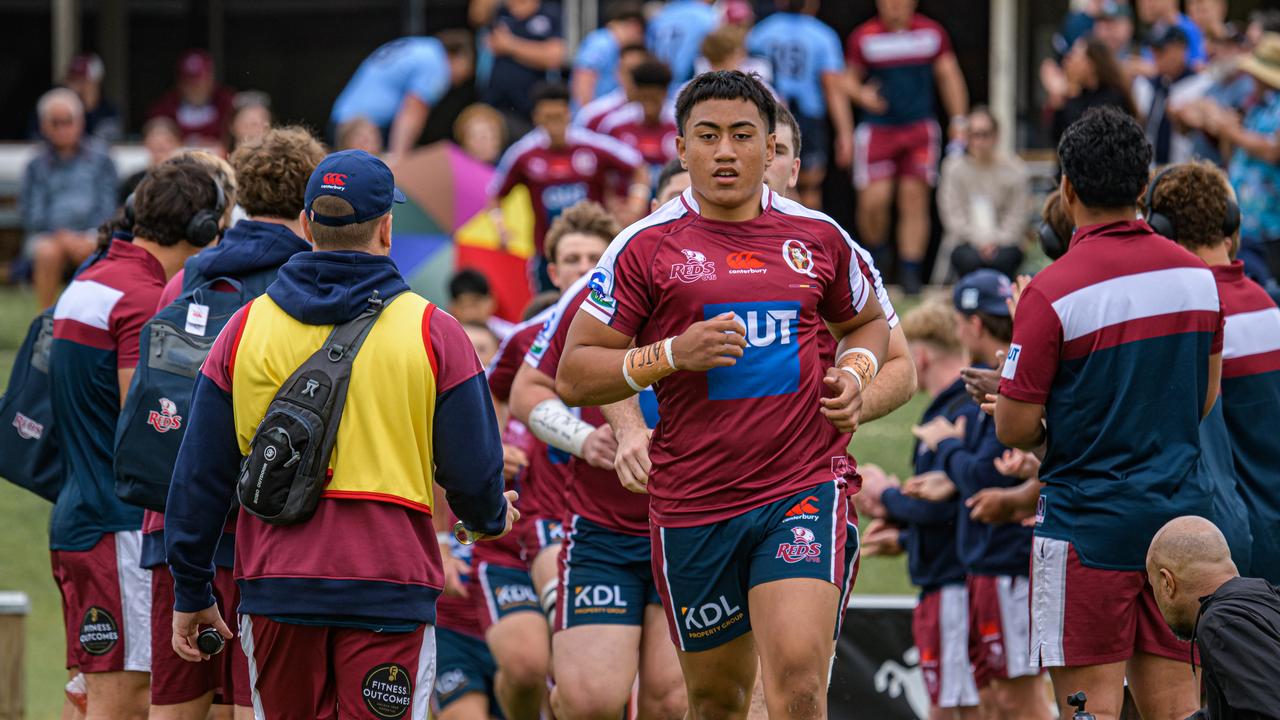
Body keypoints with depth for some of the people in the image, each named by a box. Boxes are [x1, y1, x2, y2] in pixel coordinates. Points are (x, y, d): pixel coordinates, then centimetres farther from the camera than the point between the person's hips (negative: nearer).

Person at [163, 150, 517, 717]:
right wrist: (491, 517, 24)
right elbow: (472, 472, 1)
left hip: (275, 585, 2)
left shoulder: (246, 327, 5)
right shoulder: (432, 332, -1)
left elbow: (200, 475, 7)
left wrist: (191, 591, 15)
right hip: (389, 587, -2)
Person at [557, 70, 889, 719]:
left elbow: (867, 321, 27)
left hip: (805, 490, 0)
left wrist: (854, 374, 5)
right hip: (693, 505, 0)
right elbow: (572, 377, -1)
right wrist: (672, 355, -15)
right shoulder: (647, 246, 0)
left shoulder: (818, 237, 7)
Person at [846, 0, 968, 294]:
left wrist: (958, 120, 7)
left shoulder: (931, 33, 5)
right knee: (874, 199, -11)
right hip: (878, 127, -1)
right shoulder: (864, 37, 1)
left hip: (919, 126, 1)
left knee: (915, 200, -2)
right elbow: (850, 79, 10)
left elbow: (948, 76, 12)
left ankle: (910, 271, 4)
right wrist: (861, 94, -13)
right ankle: (875, 254, 15)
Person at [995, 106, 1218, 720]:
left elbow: (1016, 428, -10)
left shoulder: (1053, 293, -14)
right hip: (1179, 518, 6)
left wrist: (1005, 398, 12)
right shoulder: (1197, 277, 5)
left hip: (1088, 523, -5)